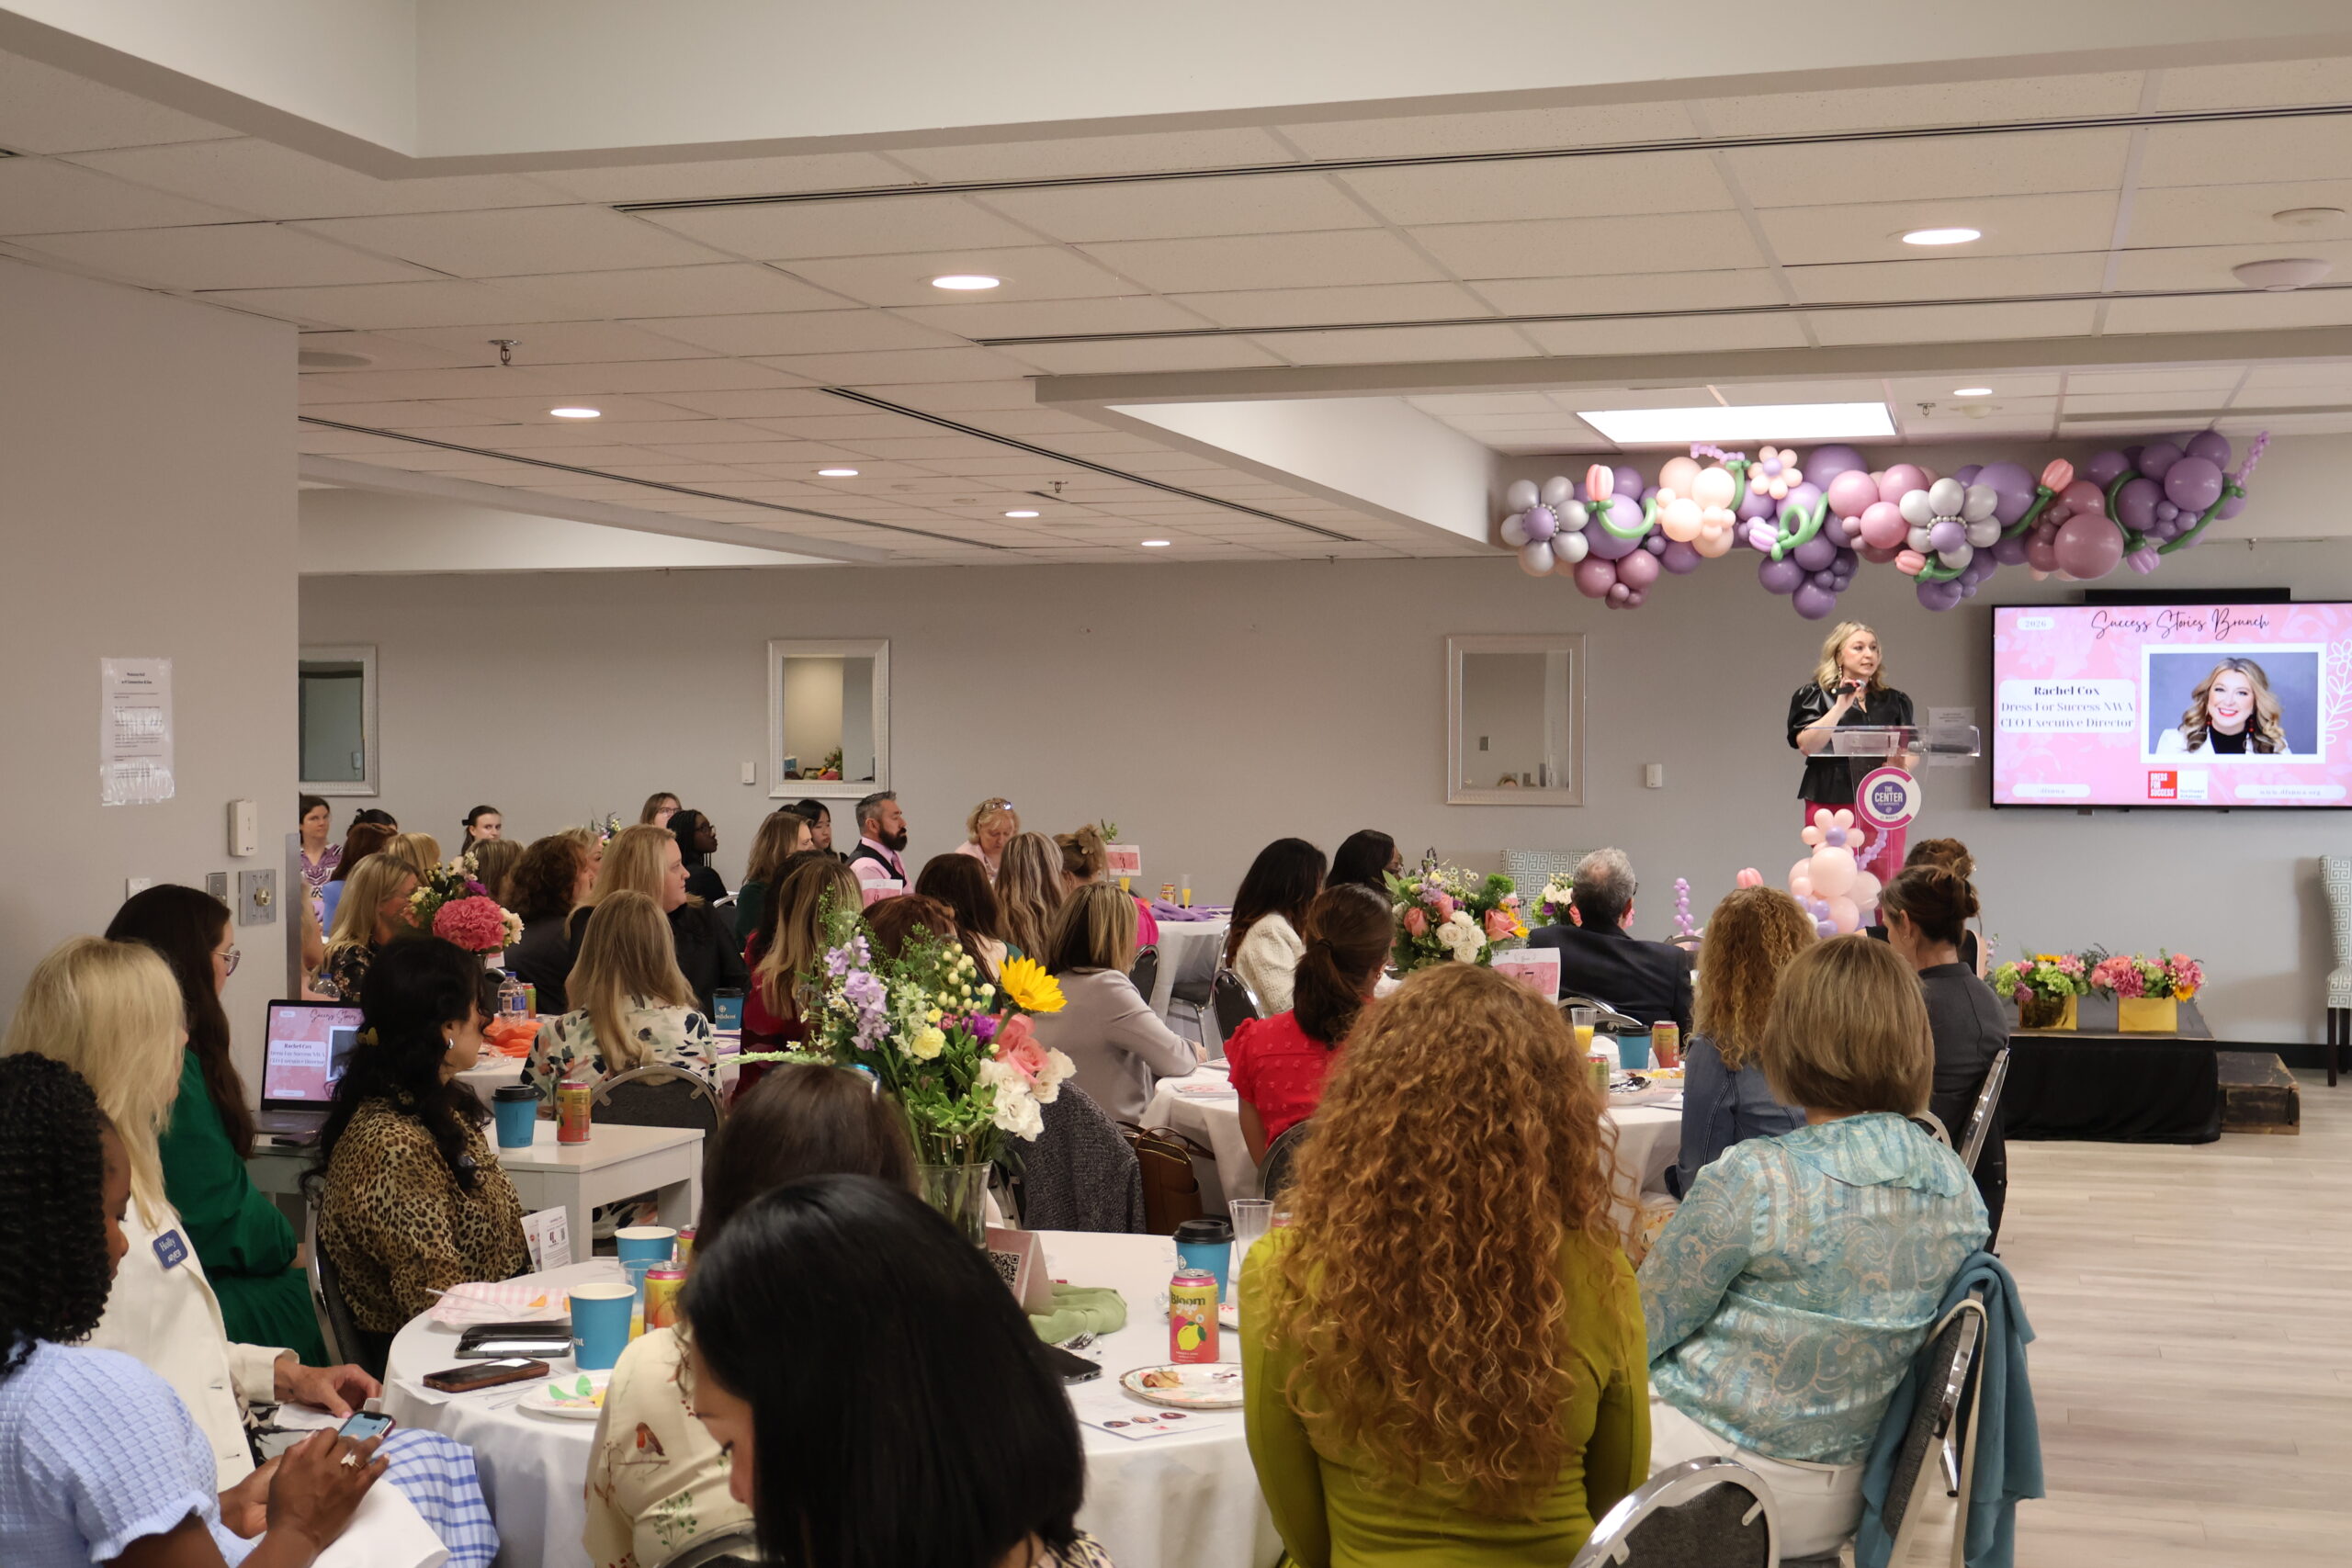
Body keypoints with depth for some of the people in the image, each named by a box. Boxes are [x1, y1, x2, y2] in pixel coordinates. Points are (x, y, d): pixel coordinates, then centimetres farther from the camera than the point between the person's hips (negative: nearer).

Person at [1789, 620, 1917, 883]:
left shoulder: (1894, 701, 18)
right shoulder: (1815, 696, 6)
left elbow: (1912, 750, 18)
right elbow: (1806, 744, -9)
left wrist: (1901, 759, -4)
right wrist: (1841, 707, -13)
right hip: (1834, 802, -3)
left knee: (1887, 885, -4)